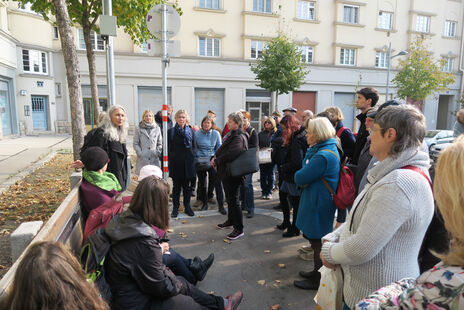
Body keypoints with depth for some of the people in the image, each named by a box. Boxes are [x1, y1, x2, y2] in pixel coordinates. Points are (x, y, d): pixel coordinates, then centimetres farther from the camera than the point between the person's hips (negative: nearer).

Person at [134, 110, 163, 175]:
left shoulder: (157, 128, 9)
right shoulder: (139, 129, 4)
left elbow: (160, 144, 11)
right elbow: (135, 144, 3)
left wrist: (157, 153, -1)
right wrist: (140, 153, -8)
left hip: (154, 159, 2)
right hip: (142, 159, -1)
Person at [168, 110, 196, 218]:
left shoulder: (190, 131, 7)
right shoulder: (171, 131, 3)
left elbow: (193, 146, 8)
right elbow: (168, 148, 1)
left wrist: (192, 157, -2)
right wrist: (170, 160, -6)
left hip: (188, 163, 2)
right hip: (176, 164, -1)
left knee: (187, 186, 9)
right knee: (176, 186, 7)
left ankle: (187, 207, 22)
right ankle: (175, 208, 17)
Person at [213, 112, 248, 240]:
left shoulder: (239, 137, -19)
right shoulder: (231, 134, 12)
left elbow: (231, 154, -33)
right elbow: (222, 149, 16)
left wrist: (216, 160, -20)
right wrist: (215, 157, -3)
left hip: (233, 174, -10)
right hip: (226, 172, 10)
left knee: (233, 200, -3)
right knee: (229, 198, 22)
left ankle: (239, 229, 8)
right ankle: (230, 221, 40)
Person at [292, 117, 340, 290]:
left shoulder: (323, 156, -25)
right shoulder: (329, 149, 9)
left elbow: (300, 178, -23)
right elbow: (307, 168, 10)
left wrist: (298, 175, -3)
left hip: (318, 207, -10)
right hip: (318, 202, 10)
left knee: (317, 243, 6)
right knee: (315, 240, 22)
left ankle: (317, 281, 24)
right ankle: (317, 272, 39)